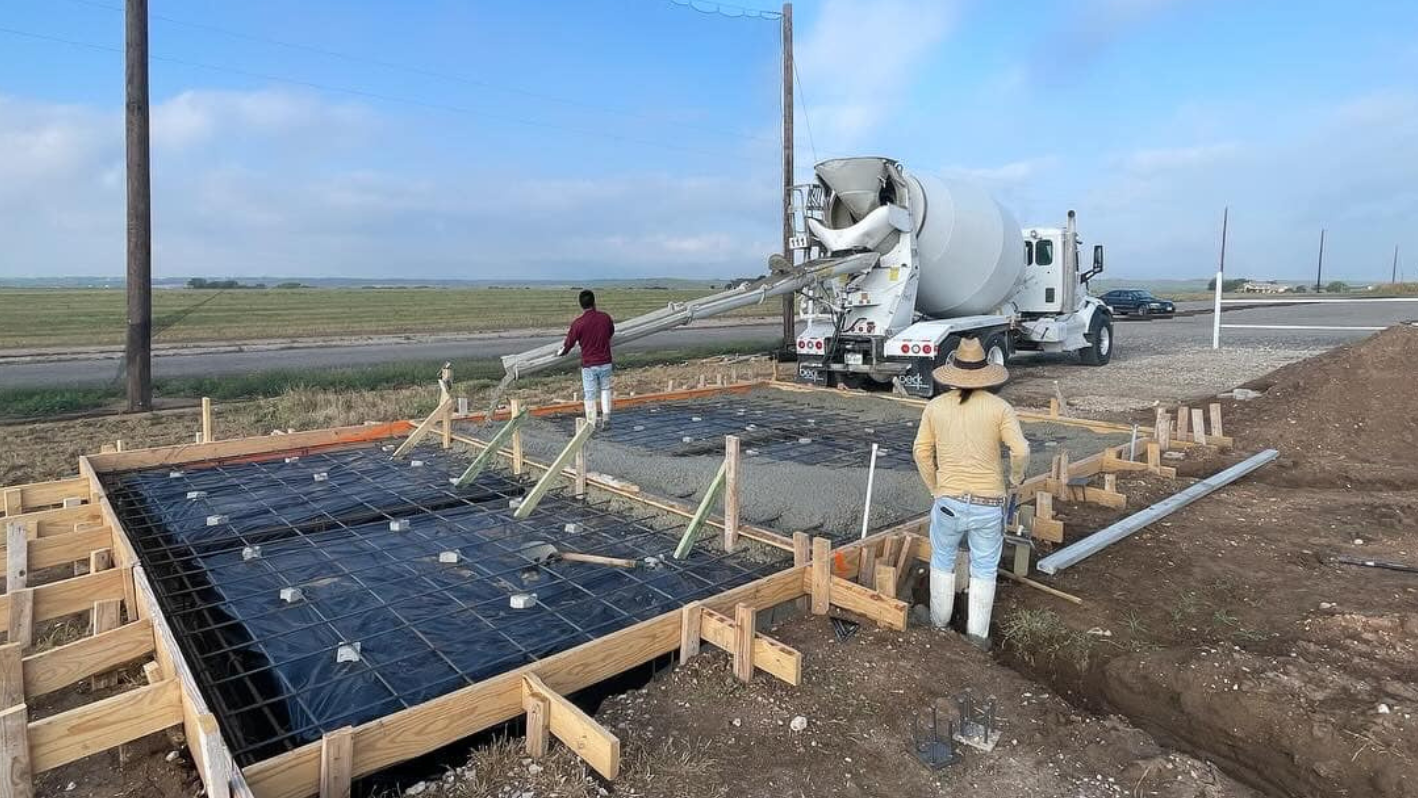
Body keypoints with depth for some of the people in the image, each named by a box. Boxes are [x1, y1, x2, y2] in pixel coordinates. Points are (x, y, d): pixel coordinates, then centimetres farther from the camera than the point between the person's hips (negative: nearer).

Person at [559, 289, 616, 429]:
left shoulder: (578, 323, -15)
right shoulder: (606, 317, -5)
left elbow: (569, 343, -4)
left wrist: (562, 352, 18)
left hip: (588, 364, -2)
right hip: (605, 362, 3)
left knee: (590, 395, 8)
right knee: (605, 389, 21)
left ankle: (592, 423, 14)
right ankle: (606, 418, 13)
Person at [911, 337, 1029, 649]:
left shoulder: (936, 406, -2)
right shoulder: (999, 407, -8)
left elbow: (921, 451, 2)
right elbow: (1021, 450, -15)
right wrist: (1016, 477, 6)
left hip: (948, 500, 1)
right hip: (989, 503, -1)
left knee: (942, 562, 21)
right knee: (984, 569, 15)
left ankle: (939, 621, 33)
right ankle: (978, 632, 20)